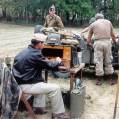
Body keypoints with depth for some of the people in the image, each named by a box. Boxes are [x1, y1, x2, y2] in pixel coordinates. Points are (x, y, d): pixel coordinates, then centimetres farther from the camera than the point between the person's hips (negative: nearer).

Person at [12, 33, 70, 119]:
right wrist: (58, 61, 9)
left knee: (43, 83, 33)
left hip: (20, 81, 10)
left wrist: (54, 63, 15)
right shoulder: (35, 54, -18)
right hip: (25, 85, -10)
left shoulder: (27, 51, 11)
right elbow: (50, 66, -12)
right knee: (55, 88, -10)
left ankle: (38, 107, 30)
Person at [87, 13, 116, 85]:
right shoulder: (108, 22, 16)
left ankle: (99, 80, 8)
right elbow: (113, 35, 17)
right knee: (108, 61, 11)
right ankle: (111, 79, 16)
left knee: (99, 61, 4)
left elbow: (89, 38, 13)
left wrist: (89, 43, 29)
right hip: (107, 42, 2)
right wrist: (115, 42, 32)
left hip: (98, 43, -2)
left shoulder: (93, 24, 11)